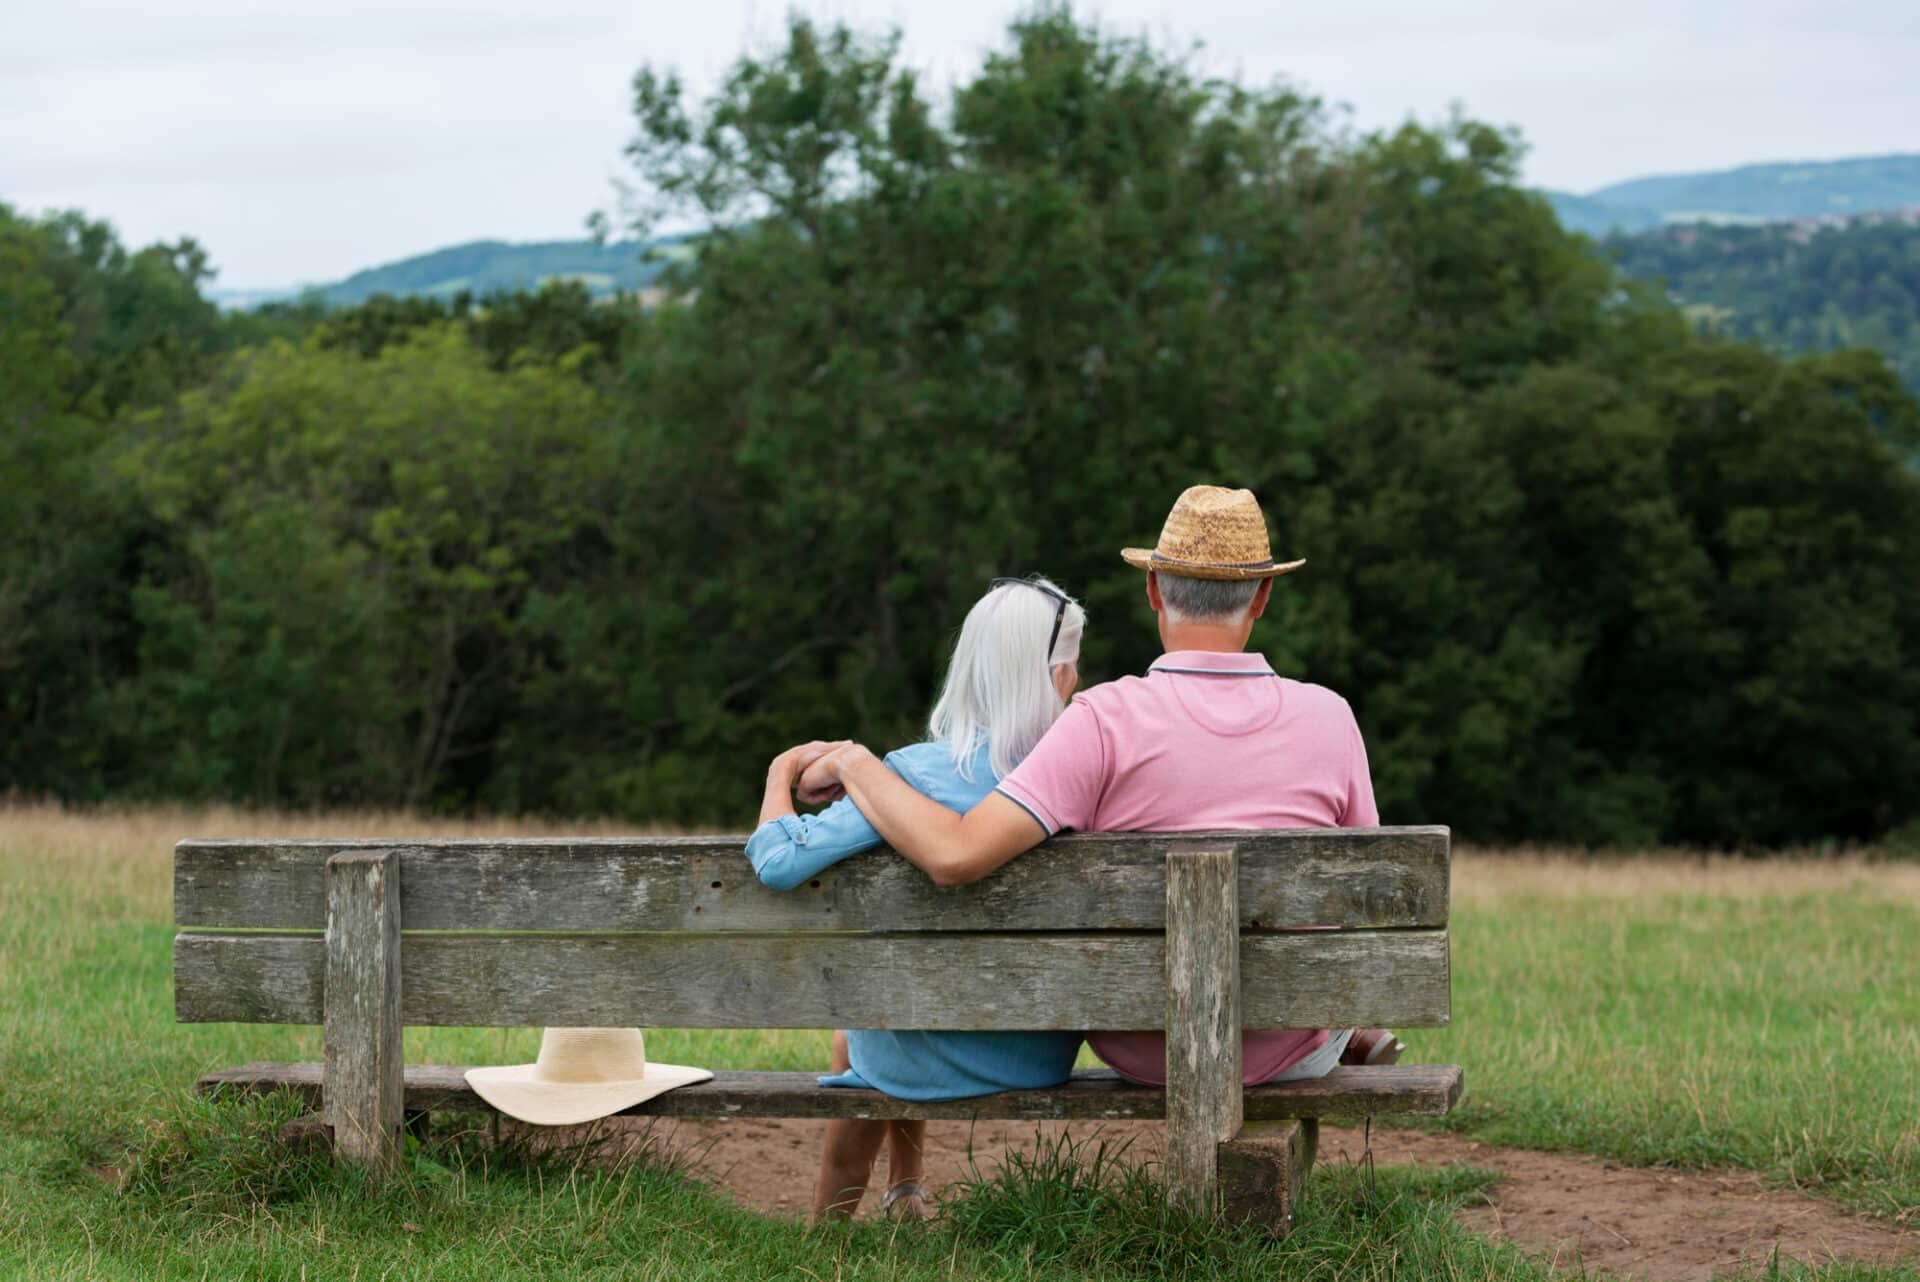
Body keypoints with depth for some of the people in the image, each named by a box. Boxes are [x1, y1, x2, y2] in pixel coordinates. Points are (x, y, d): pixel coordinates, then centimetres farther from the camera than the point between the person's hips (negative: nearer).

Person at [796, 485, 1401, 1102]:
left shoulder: (1107, 720, -20)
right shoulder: (1327, 717, -13)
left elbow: (955, 856, -29)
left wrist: (855, 764, -12)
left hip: (1137, 1051, 0)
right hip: (1290, 1055, 0)